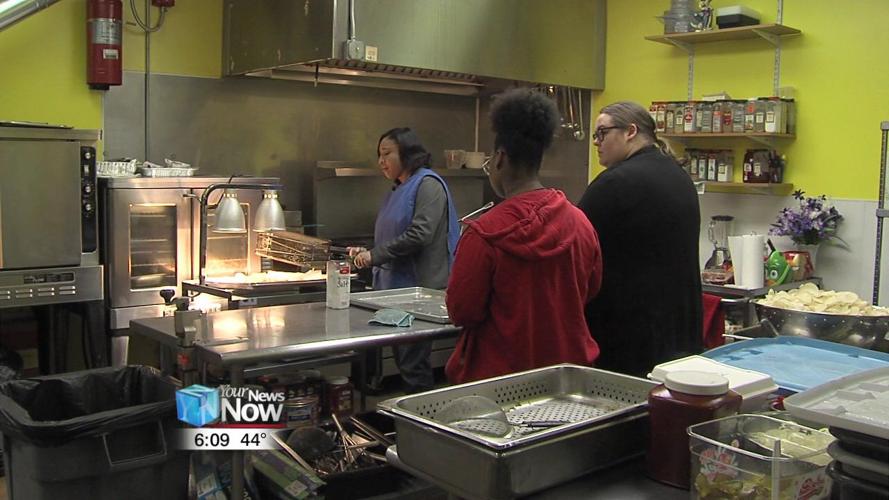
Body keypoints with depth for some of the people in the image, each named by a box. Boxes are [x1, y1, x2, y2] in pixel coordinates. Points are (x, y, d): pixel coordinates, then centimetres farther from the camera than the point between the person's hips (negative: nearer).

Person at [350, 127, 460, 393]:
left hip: (420, 287, -9)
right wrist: (367, 253, 6)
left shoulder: (428, 184, -10)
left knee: (413, 364, -4)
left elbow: (419, 235, -22)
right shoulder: (398, 190, 18)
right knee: (402, 360, 15)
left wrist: (375, 255, -16)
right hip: (396, 286, 9)